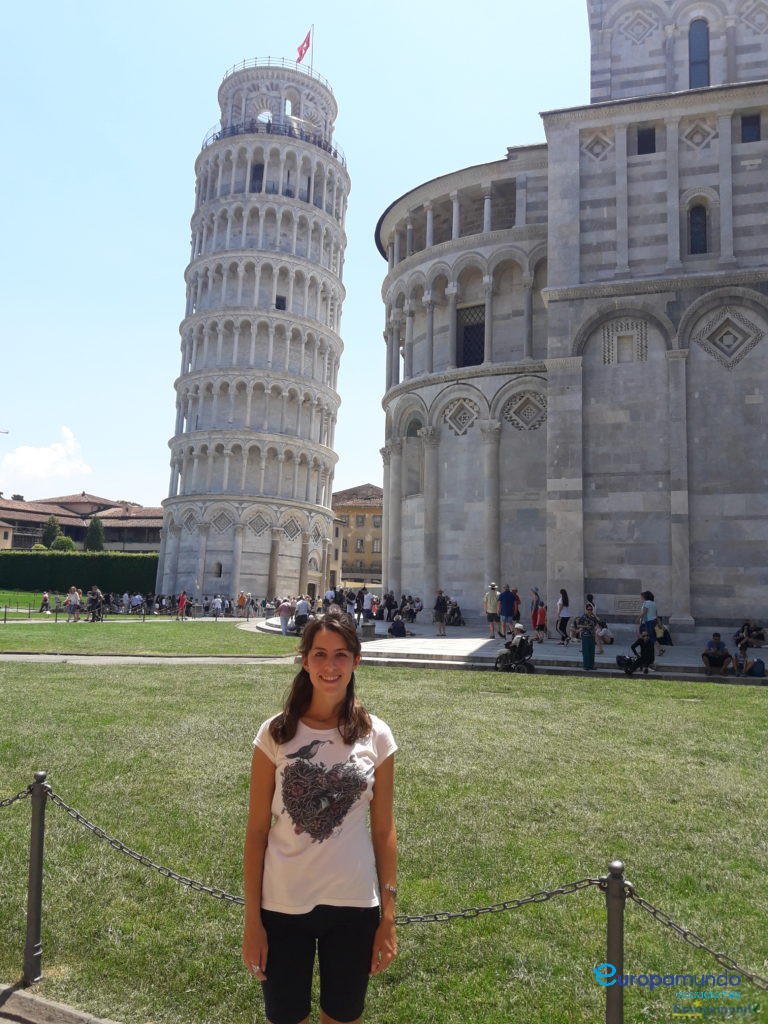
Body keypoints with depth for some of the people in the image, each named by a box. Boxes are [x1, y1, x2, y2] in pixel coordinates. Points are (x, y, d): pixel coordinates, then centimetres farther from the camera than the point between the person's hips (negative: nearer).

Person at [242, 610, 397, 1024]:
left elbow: (383, 830, 0)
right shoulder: (276, 733, -9)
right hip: (283, 905, 0)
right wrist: (252, 918, -3)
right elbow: (257, 831, -4)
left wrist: (388, 916, 1)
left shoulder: (376, 735, -6)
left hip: (354, 906, 1)